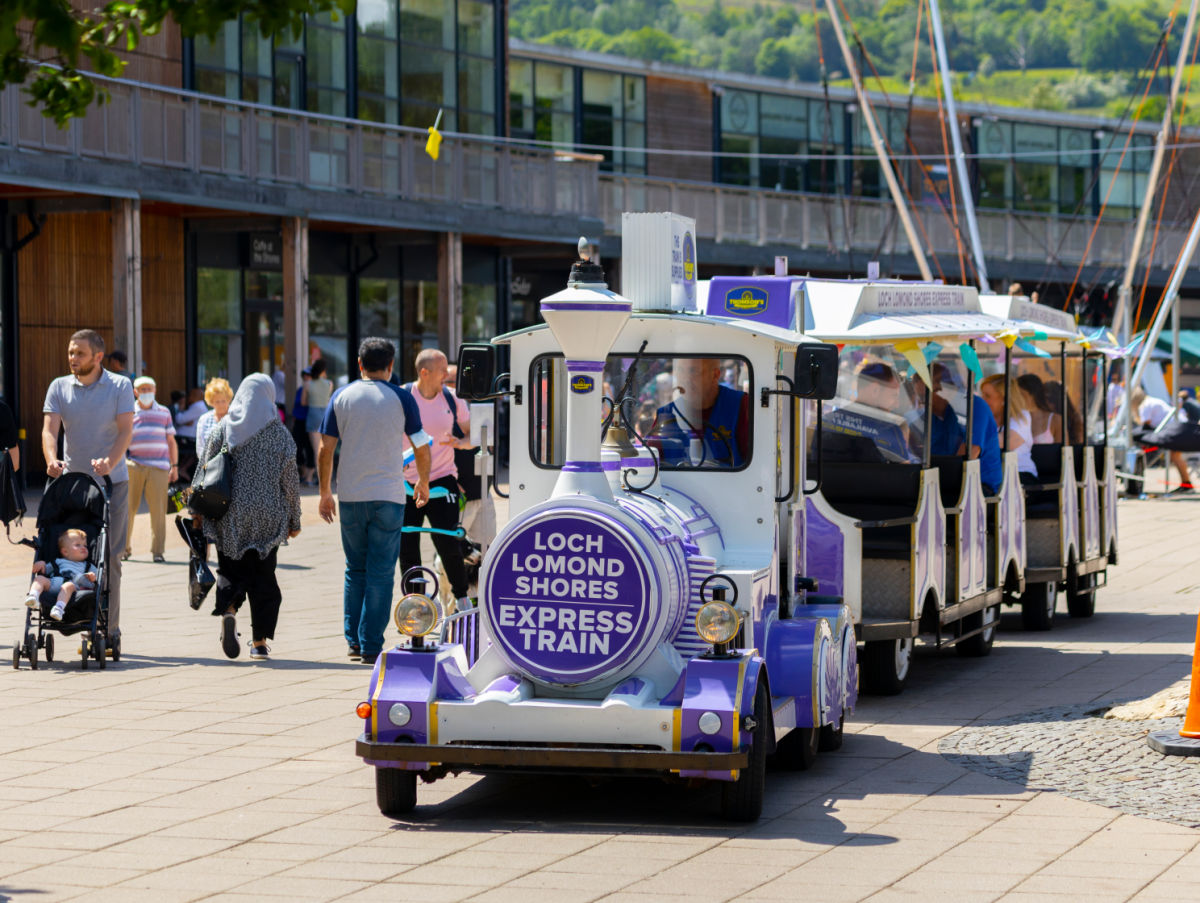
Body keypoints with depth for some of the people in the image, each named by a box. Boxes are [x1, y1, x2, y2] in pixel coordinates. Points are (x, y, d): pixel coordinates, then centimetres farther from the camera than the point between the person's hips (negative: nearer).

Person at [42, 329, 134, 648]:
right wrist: (52, 460, -24)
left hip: (111, 481, -2)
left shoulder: (119, 386, 1)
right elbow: (50, 428, -4)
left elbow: (125, 431, -8)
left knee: (108, 556, -3)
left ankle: (109, 629, 1)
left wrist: (110, 462, -27)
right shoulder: (59, 388, 7)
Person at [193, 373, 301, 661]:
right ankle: (260, 642, 5)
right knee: (263, 577, 7)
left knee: (230, 570, 10)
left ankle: (228, 610, -20)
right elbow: (290, 480, 1)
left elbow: (203, 472, 1)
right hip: (267, 517, 0)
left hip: (229, 516, 1)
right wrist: (294, 519, 9)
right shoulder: (278, 433, -1)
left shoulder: (222, 430, 1)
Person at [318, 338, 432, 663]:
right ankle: (371, 645, -2)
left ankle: (353, 641, 12)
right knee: (380, 572, 1)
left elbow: (325, 449, 2)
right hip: (388, 496, -2)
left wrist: (325, 493, 11)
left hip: (350, 496, 2)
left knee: (355, 569, 15)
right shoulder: (401, 398, -1)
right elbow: (422, 448, 1)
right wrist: (423, 483, 19)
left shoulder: (341, 396, 4)